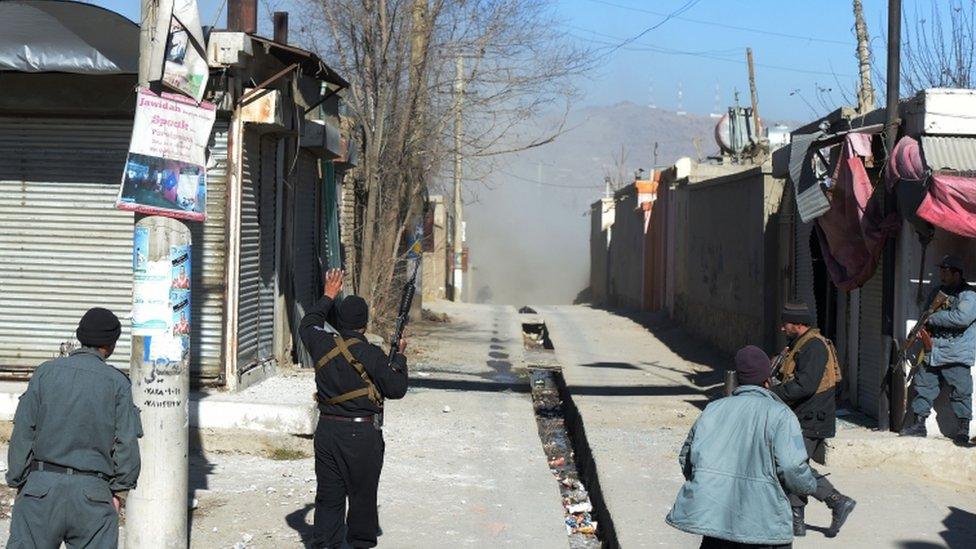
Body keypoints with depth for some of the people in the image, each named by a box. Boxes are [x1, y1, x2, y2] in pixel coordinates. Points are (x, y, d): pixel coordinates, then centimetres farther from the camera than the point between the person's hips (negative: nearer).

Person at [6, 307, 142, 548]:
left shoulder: (45, 372, 4)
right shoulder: (117, 382, 0)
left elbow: (23, 432, 2)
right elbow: (127, 442, -3)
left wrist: (18, 483, 8)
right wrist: (119, 489, 7)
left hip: (42, 485, 1)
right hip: (92, 492, -1)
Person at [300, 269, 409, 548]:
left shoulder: (322, 345, -1)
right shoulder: (371, 355, -14)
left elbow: (308, 325, 23)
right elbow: (396, 389, -7)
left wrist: (328, 296, 32)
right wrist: (399, 356, 7)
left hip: (327, 431, 4)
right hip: (363, 433, -4)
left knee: (328, 495, 10)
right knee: (363, 496, 8)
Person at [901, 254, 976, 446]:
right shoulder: (938, 292, 17)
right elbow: (926, 313, 27)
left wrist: (933, 318, -14)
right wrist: (923, 327, 3)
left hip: (956, 356, -7)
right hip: (932, 351, 7)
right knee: (924, 386, 8)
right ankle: (919, 424, 18)